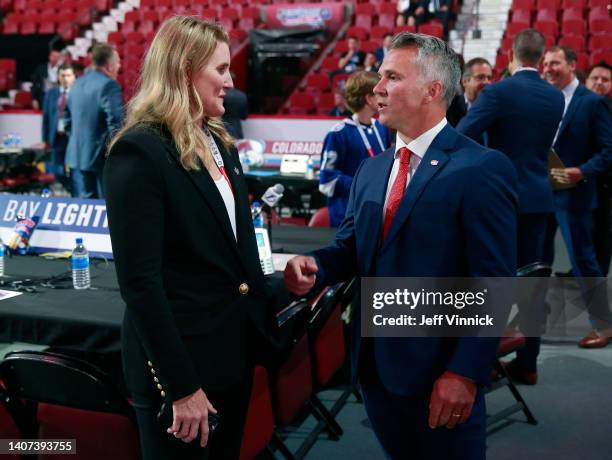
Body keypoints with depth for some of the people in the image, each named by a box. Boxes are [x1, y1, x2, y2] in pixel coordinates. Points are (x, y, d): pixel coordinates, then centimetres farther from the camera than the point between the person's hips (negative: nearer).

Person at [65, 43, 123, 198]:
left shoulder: (78, 83, 12)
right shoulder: (109, 85, -14)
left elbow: (67, 117, 20)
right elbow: (116, 122, -20)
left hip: (76, 155, 8)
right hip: (100, 156, -8)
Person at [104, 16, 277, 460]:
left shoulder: (220, 143, 9)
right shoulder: (139, 151, -17)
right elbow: (140, 281, -21)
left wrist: (262, 320, 9)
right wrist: (180, 386, -20)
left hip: (235, 349, 8)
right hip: (179, 359, -8)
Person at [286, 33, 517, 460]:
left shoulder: (483, 168, -13)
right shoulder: (371, 170, 11)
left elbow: (494, 284, -16)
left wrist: (466, 372, -20)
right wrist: (314, 265, -9)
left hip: (439, 369, -6)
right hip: (374, 362, 7)